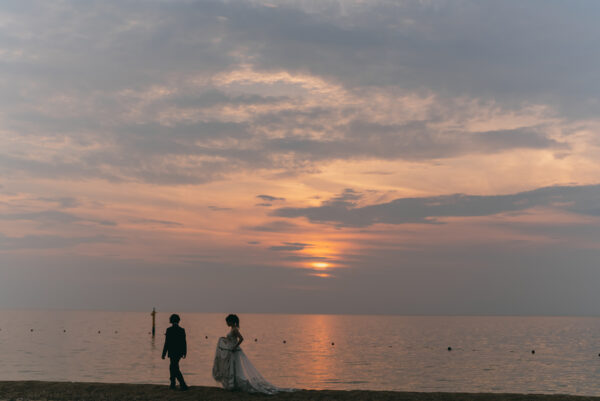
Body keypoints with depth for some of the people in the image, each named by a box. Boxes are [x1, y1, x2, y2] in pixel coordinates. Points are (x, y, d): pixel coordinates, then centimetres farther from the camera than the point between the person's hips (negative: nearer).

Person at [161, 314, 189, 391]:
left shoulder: (169, 330, -12)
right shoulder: (182, 330, 1)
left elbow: (167, 343, -13)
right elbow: (184, 343, 3)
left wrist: (164, 354, -6)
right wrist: (184, 353, 14)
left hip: (172, 352, -6)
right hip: (179, 352, 6)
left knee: (176, 369, -2)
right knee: (172, 367, 22)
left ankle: (183, 385, -11)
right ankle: (172, 384, 24)